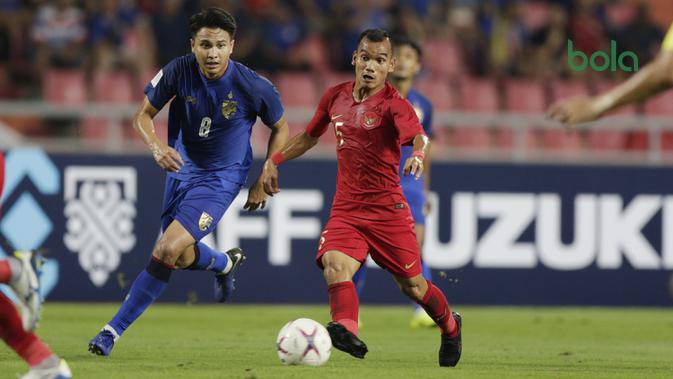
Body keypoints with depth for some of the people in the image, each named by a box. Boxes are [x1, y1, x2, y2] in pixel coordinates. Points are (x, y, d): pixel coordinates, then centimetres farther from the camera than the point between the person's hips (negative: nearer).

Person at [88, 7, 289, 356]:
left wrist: (264, 183, -3)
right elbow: (143, 115, -6)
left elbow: (280, 128, -2)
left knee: (167, 251, -19)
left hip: (220, 179, -4)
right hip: (182, 168, 4)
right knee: (183, 257, 16)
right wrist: (156, 147, -27)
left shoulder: (253, 87, -21)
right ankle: (226, 263, 53)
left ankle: (112, 332, -11)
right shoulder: (178, 71, -17)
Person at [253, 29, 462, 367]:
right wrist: (274, 160, 18)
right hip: (346, 208, 4)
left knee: (412, 285, 6)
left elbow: (418, 136, -32)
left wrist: (417, 154, -54)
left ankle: (449, 326, 36)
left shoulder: (394, 104, -12)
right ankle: (346, 330, -46)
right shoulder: (336, 96, 5)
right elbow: (309, 136, 22)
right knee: (334, 264, -26)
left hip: (387, 209, -4)